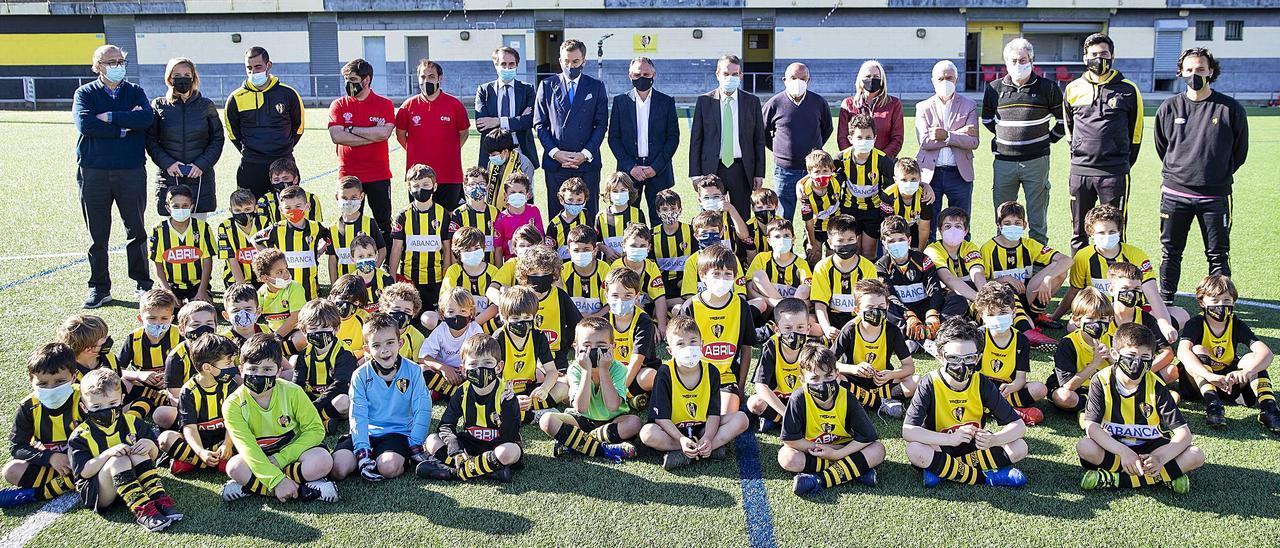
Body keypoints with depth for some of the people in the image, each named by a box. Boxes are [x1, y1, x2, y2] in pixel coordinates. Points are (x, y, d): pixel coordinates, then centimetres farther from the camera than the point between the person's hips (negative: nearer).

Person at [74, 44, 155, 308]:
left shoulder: (135, 92, 9)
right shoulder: (85, 93, 6)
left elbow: (147, 118, -11)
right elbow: (85, 124, -14)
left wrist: (111, 117, -13)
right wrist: (125, 126, -12)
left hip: (131, 170, 1)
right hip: (93, 172, 0)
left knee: (136, 230, 6)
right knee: (97, 234, 5)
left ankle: (142, 282, 17)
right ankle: (99, 288, 14)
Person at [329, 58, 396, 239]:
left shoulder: (385, 104, 1)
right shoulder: (338, 105, 4)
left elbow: (384, 133, -17)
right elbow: (336, 136, -12)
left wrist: (351, 129, -11)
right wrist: (373, 136, -13)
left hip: (379, 175, -1)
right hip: (348, 175, 1)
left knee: (383, 223, 7)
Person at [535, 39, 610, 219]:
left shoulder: (596, 87, 8)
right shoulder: (547, 86, 8)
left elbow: (601, 125, 3)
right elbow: (539, 124, 6)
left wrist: (585, 154, -8)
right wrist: (555, 152, -7)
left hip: (587, 162, 0)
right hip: (555, 162, 0)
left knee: (588, 216, -1)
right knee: (556, 216, 2)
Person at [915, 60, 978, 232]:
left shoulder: (969, 106, 6)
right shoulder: (923, 107, 6)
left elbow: (973, 142, -5)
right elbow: (924, 141, -8)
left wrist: (947, 136, -16)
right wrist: (959, 133, -11)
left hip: (960, 173, 0)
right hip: (930, 173, 0)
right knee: (926, 227, 3)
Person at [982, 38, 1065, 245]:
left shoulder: (1047, 88, 1)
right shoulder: (994, 88, 6)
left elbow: (1064, 119, 13)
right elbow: (987, 119, 22)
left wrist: (1050, 138, 10)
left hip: (1036, 160, -2)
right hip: (1003, 161, 2)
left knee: (1037, 219, 3)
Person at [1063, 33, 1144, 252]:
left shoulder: (1128, 90, 1)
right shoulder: (1073, 89, 7)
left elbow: (1135, 132, 9)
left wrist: (1123, 163, 9)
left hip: (1114, 174, -2)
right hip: (1080, 171, 3)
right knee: (1079, 233, 10)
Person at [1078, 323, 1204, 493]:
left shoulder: (1156, 386, -12)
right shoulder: (1102, 381, -14)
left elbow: (1183, 432, -16)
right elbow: (1091, 426, -24)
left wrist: (1161, 458, -35)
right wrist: (1123, 452, -38)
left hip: (1149, 447, 1)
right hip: (1114, 446, -1)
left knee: (1196, 456, -22)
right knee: (1084, 446, -33)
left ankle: (1115, 478, -26)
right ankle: (1164, 475, -22)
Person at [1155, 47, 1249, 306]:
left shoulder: (1231, 109, -4)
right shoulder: (1169, 108, 1)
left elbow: (1240, 151, 8)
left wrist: (1219, 177, 14)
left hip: (1215, 196, -1)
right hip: (1174, 194, 2)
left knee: (1218, 255, 5)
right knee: (1170, 252, 9)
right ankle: (1164, 303, 19)